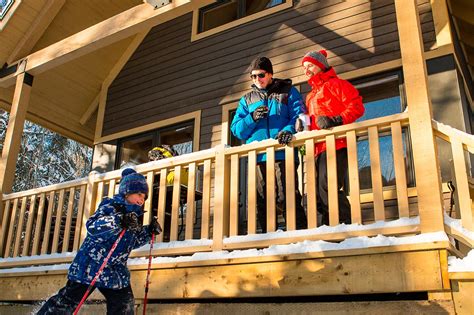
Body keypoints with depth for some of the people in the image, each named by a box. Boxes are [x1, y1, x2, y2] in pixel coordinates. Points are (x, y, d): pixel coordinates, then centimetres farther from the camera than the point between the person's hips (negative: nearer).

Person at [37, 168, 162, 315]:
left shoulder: (132, 216, 12)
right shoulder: (110, 206, -12)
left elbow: (133, 241, 24)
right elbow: (93, 226, -29)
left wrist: (149, 231, 7)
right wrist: (119, 221, -42)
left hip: (116, 273, 7)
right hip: (91, 267, -7)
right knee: (66, 303, 1)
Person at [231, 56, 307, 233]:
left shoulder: (288, 92, 14)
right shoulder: (247, 100, 22)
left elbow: (299, 116, -1)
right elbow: (236, 129, 14)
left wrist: (289, 130, -21)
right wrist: (252, 118, -5)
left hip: (283, 154, -4)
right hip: (258, 158, 4)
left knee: (286, 198, -12)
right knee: (262, 202, 5)